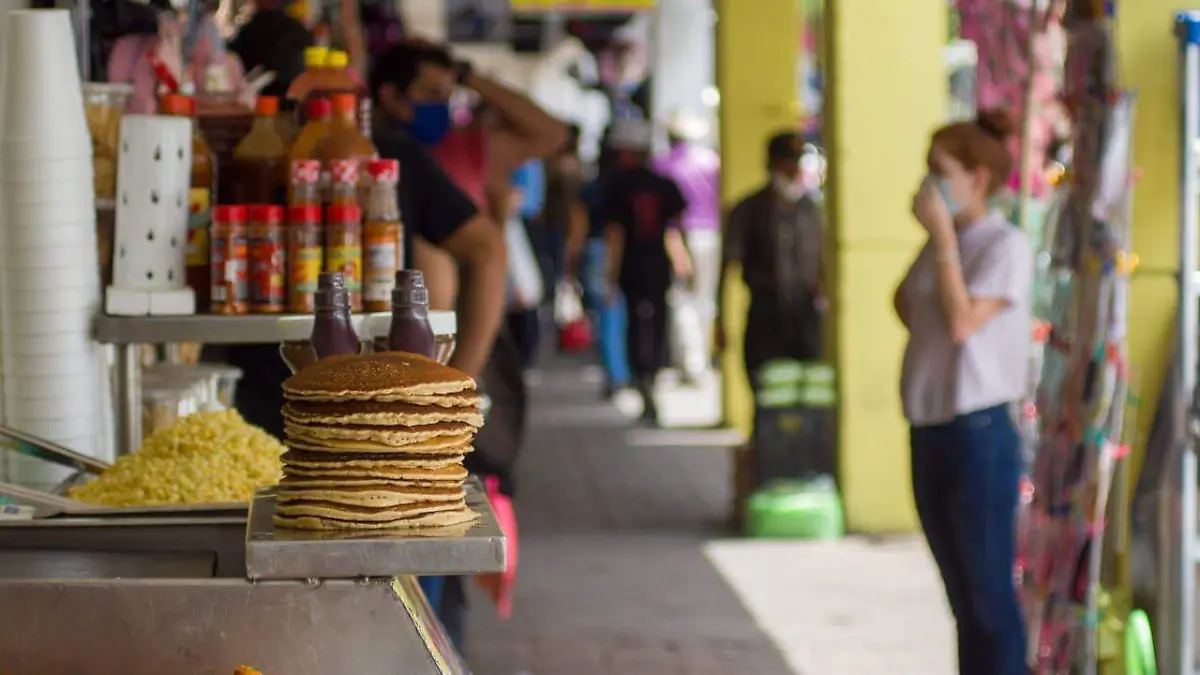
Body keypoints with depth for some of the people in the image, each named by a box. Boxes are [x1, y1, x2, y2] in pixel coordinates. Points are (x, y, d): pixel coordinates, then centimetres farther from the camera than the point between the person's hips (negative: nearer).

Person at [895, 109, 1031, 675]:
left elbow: (962, 321, -22)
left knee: (990, 596, -3)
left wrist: (943, 235, -19)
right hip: (928, 432, 8)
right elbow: (914, 315, 19)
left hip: (978, 434, -8)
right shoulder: (939, 243, 12)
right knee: (963, 599, 14)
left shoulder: (1005, 246, -11)